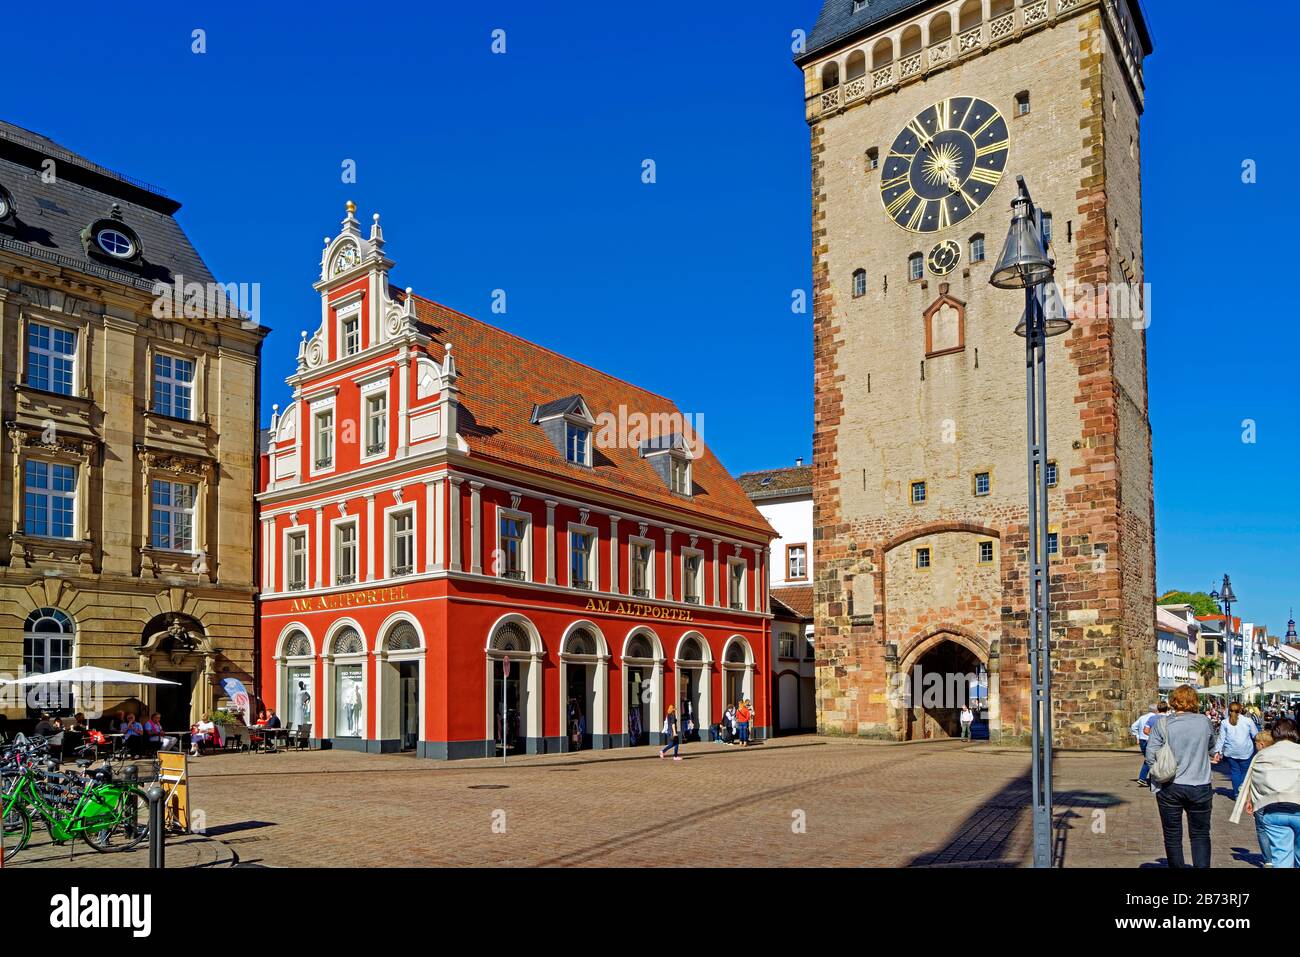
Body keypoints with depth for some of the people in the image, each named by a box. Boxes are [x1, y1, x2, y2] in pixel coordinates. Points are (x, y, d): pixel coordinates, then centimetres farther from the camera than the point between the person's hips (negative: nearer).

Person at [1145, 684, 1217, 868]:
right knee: (1200, 835, 14)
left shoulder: (1161, 724, -10)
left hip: (1170, 788, -1)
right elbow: (1212, 749, 13)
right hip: (1200, 787, 1)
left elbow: (1151, 756, -10)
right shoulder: (1204, 722, -4)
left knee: (1172, 836, 11)